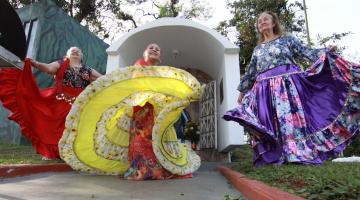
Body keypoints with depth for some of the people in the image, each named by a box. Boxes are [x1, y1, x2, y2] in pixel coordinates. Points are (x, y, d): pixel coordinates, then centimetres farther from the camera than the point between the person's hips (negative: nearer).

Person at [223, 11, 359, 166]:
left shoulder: (287, 39, 11)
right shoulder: (257, 49, 20)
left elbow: (306, 53, 4)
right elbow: (250, 72, 21)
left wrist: (325, 52, -12)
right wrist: (242, 91, 21)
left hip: (289, 86, -3)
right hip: (267, 90, 4)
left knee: (294, 117, -7)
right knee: (272, 122, -2)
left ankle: (303, 152, 2)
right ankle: (280, 155, 3)